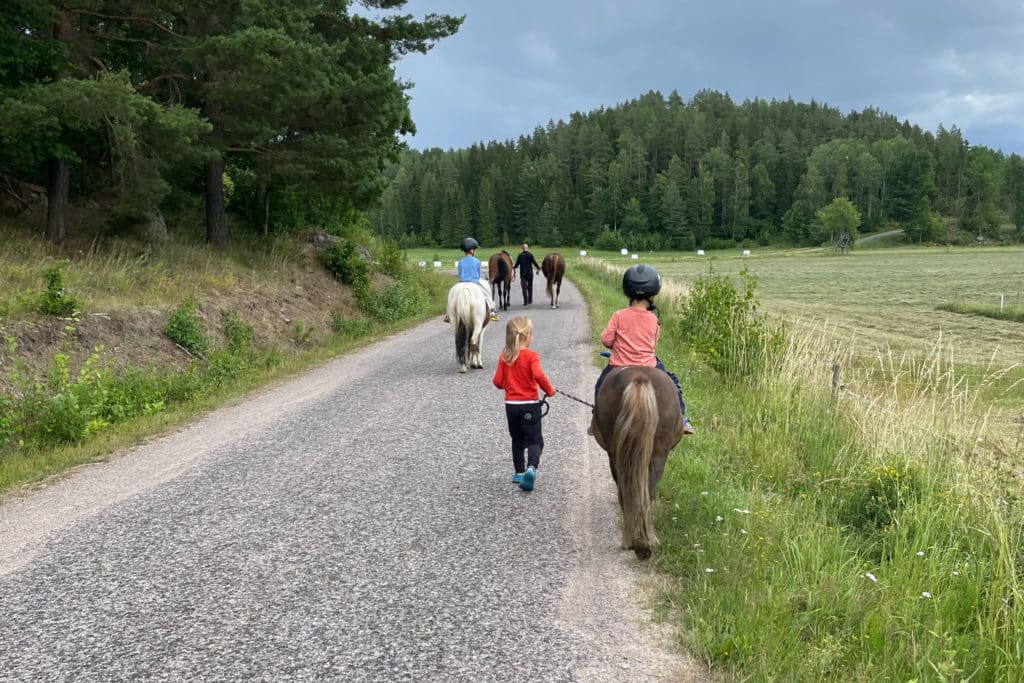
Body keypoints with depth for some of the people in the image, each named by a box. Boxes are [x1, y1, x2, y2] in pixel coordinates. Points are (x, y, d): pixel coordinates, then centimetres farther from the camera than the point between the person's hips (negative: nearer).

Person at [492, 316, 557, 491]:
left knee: (517, 440, 19)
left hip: (511, 404, 4)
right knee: (534, 440, 1)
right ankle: (531, 467, -23)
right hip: (530, 404, -4)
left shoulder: (504, 357, 0)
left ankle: (519, 472, 23)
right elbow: (538, 375, -26)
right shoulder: (531, 355, -13)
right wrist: (549, 390, -10)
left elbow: (497, 381, -1)